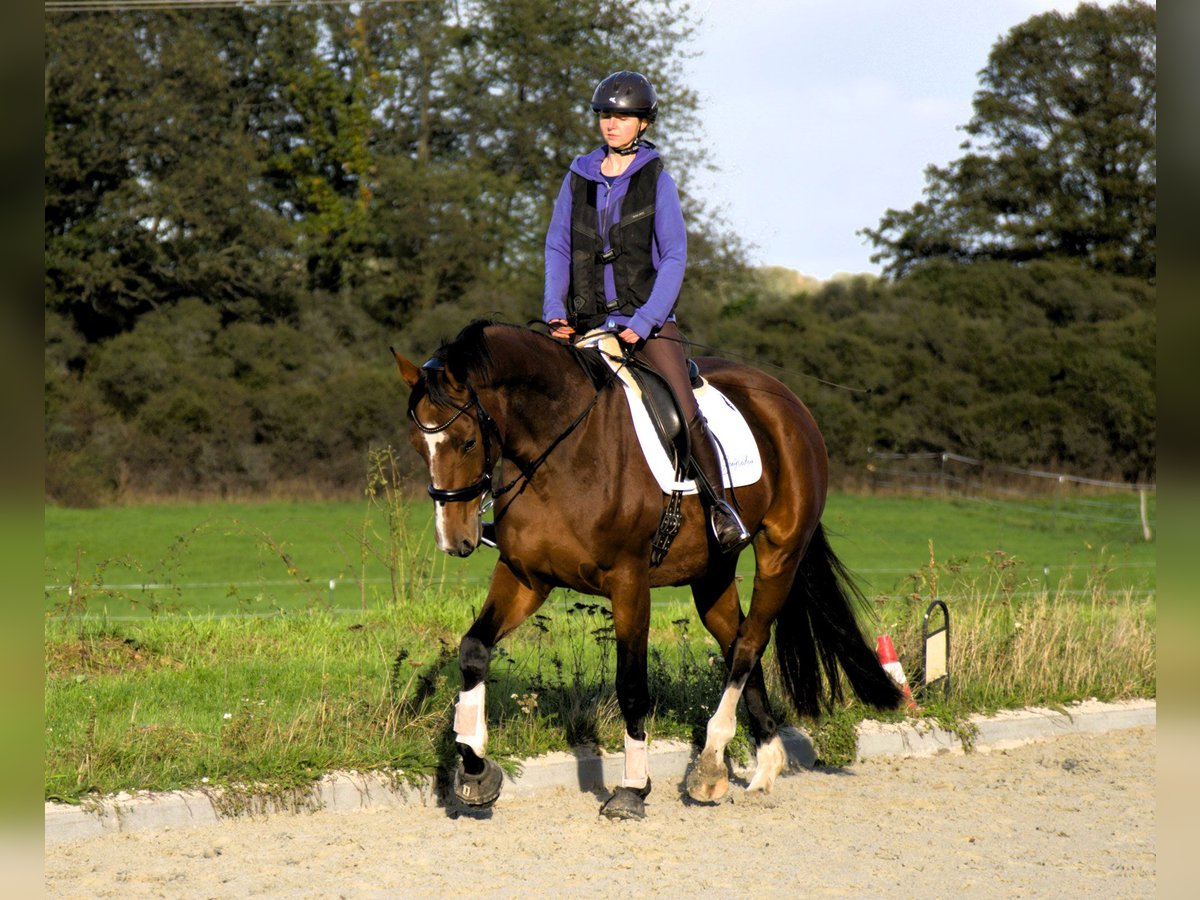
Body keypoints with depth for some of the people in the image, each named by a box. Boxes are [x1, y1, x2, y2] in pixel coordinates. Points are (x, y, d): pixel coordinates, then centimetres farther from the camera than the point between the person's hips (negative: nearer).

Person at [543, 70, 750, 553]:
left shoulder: (657, 180, 0)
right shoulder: (578, 177, 9)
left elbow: (674, 258, -3)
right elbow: (557, 247, 11)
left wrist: (643, 322, -13)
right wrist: (555, 311, -4)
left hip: (648, 319, -3)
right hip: (587, 323, 3)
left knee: (684, 414, -16)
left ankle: (721, 504, -4)